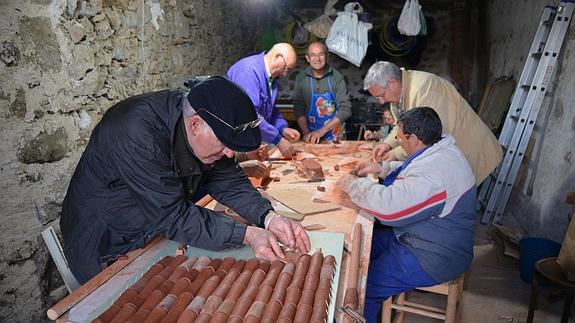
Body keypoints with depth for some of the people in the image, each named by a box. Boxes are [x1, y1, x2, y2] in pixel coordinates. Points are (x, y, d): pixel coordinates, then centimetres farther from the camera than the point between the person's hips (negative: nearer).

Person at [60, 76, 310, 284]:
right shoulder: (138, 134, -35)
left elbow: (228, 180, -5)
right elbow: (172, 218, -32)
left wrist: (268, 218, -21)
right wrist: (247, 235, -34)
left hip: (157, 233, 6)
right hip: (107, 252, -6)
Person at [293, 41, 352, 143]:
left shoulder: (337, 77, -5)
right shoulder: (301, 78, 0)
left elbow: (345, 110, -8)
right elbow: (298, 108, 2)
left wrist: (322, 131, -14)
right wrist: (306, 132, -11)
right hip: (311, 135, 1)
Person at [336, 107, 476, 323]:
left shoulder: (434, 172, -32)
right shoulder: (439, 151, 3)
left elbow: (389, 207, -36)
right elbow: (410, 174, 23)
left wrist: (355, 185, -21)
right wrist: (382, 168, 10)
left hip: (435, 258, -10)